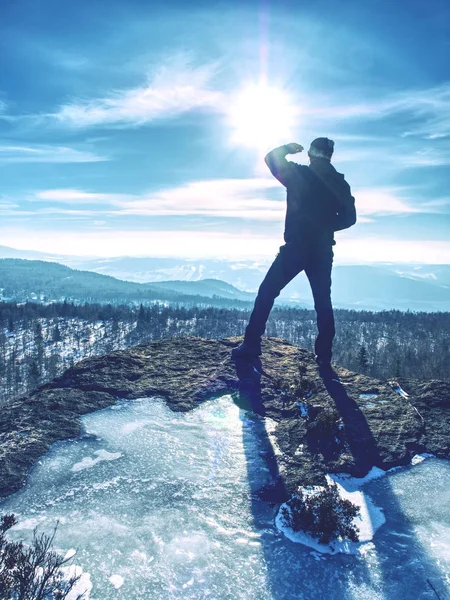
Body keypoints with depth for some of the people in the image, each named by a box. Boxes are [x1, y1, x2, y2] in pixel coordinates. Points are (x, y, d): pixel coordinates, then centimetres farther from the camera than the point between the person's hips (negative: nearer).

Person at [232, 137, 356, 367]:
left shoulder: (297, 174, -4)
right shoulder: (339, 182, 5)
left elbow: (270, 158, 10)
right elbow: (349, 217, 7)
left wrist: (287, 148, 25)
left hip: (295, 247, -3)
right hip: (322, 251, 4)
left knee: (267, 293, 5)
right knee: (323, 302, 12)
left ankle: (251, 344, 4)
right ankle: (324, 355, 12)